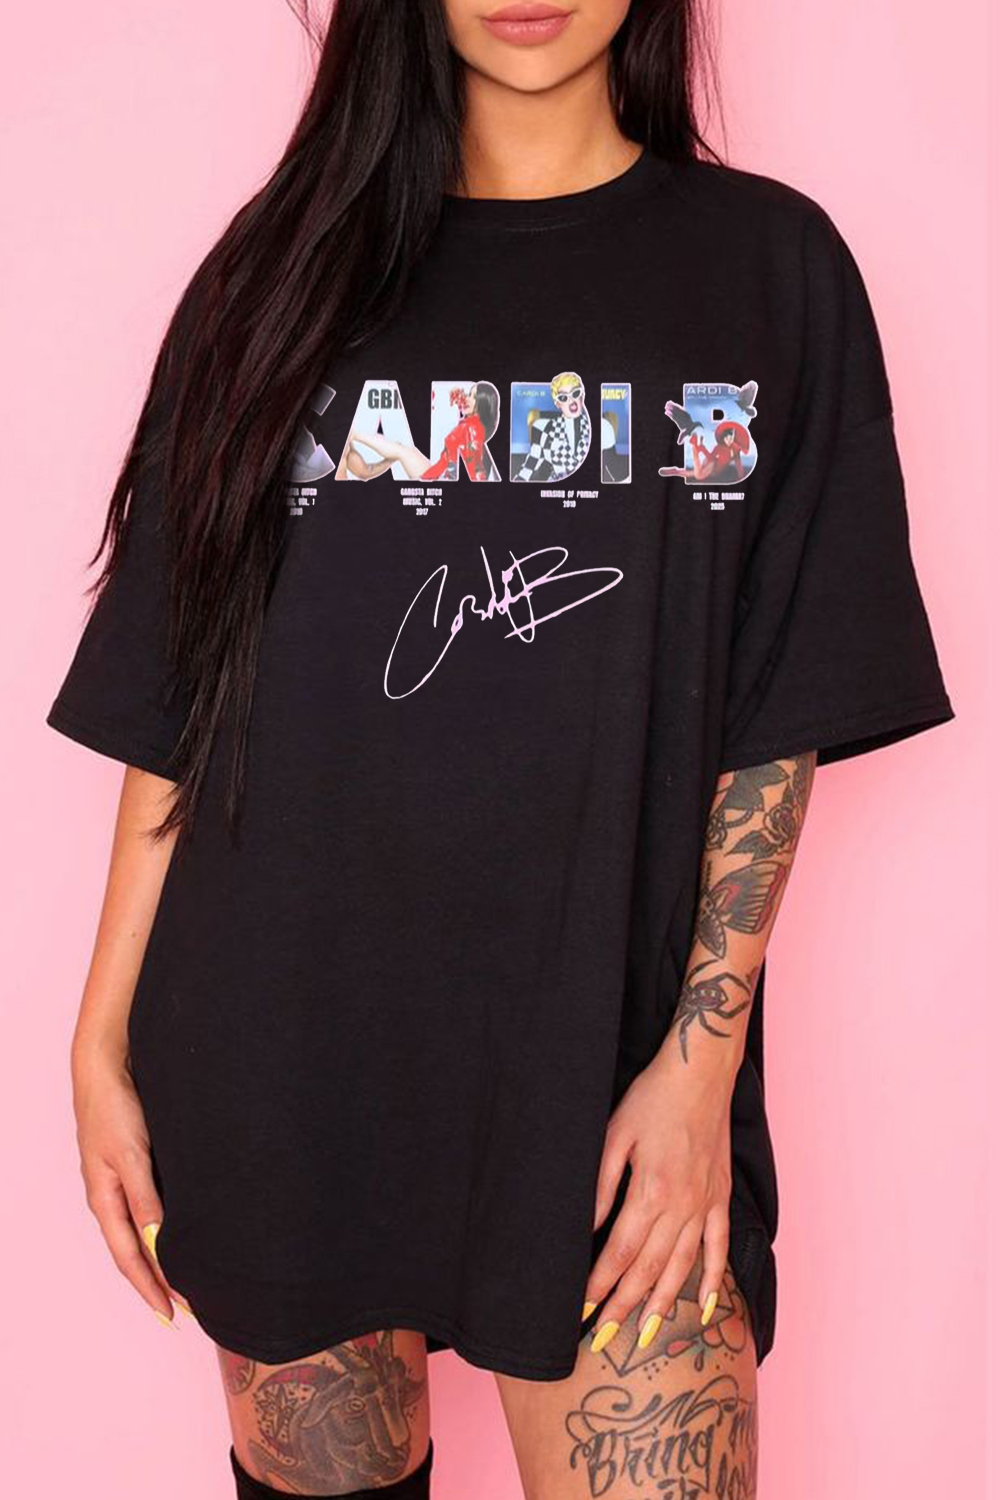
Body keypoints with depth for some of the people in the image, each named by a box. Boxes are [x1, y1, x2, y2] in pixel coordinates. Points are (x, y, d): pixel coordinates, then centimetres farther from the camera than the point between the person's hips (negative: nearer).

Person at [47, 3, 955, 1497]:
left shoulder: (766, 264, 4)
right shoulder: (291, 259, 7)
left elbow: (783, 713, 0)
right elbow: (176, 698, 5)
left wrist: (703, 1051, -8)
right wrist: (105, 1038, 2)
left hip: (604, 1053, -1)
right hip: (283, 1035, 2)